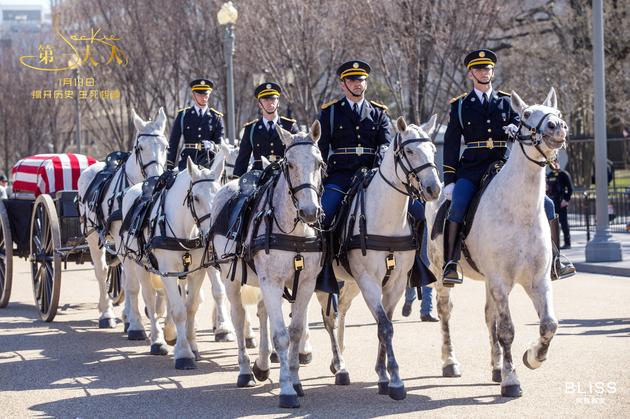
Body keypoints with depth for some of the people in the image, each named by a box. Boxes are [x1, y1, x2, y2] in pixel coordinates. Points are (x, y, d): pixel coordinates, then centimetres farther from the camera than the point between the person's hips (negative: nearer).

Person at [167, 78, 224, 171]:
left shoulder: (216, 117, 10)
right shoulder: (183, 115, 9)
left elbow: (219, 143, 6)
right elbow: (173, 142, 9)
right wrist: (169, 167, 3)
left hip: (208, 163, 0)